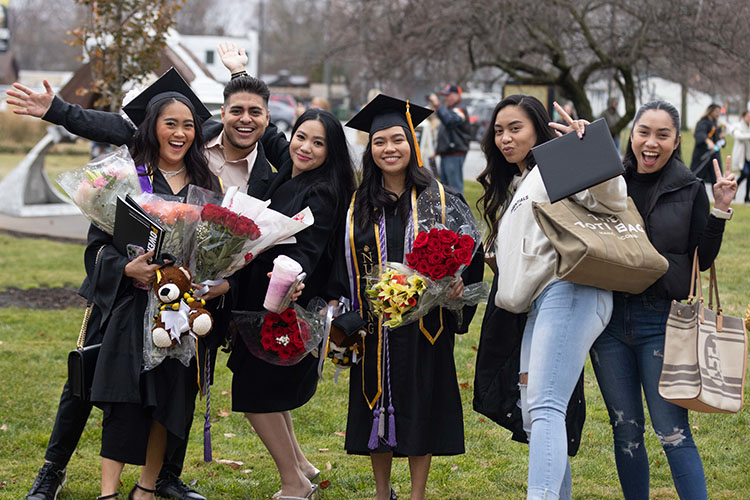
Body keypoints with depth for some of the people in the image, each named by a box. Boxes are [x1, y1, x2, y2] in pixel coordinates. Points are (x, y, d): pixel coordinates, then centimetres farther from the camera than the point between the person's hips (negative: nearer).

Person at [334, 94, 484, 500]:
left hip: (424, 324, -2)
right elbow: (341, 264, 10)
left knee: (420, 404, 0)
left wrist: (457, 281, -20)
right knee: (377, 404, 7)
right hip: (374, 326, 2)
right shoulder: (358, 207, 7)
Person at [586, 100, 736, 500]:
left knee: (673, 433, -7)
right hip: (610, 317, 3)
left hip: (662, 320, -3)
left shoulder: (689, 190, 2)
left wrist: (720, 211, -11)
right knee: (626, 430, 10)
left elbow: (702, 259, 4)